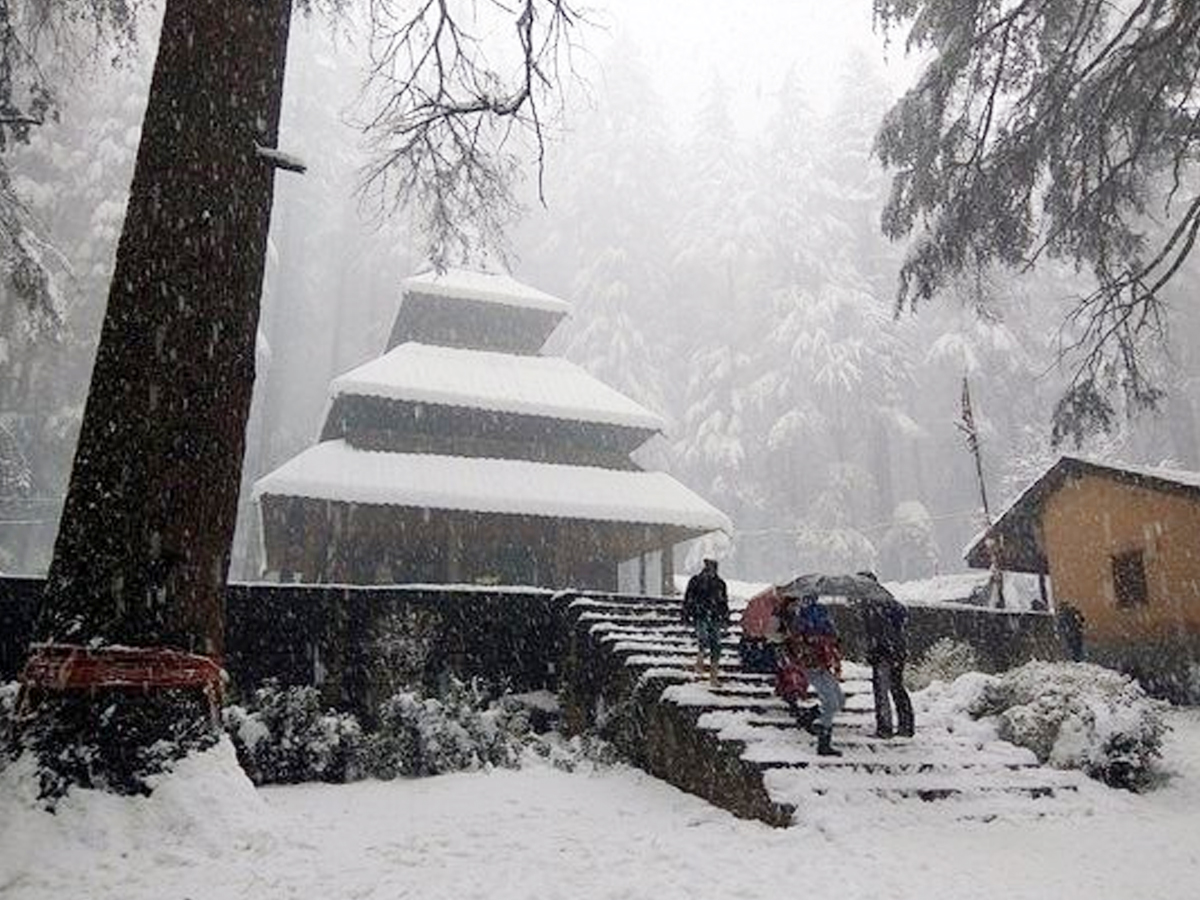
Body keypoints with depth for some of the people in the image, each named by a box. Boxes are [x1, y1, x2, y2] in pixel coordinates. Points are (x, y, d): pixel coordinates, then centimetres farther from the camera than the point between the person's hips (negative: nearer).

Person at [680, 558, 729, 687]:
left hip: (715, 618, 3)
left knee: (716, 646, -1)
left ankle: (714, 676, 7)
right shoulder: (695, 581, 4)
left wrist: (726, 619, 15)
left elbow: (724, 603, 20)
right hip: (700, 617, -3)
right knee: (703, 639, -27)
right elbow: (688, 600, 5)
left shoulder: (720, 583, 14)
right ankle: (700, 661, -2)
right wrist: (686, 616, 0)